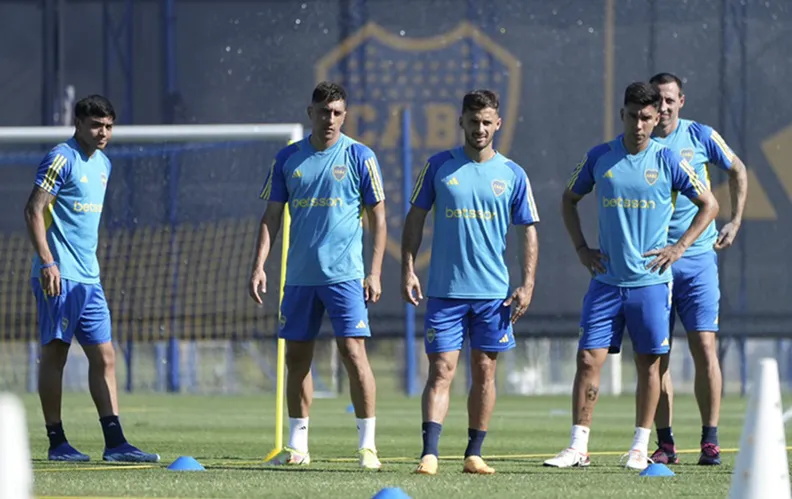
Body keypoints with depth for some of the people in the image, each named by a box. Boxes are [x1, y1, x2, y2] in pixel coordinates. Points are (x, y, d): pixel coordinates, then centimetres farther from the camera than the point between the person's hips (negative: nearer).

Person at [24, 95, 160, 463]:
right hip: (60, 276, -8)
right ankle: (57, 443, 2)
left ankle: (115, 444, 3)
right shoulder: (62, 159, -10)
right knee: (55, 354, -2)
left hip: (89, 277, 9)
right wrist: (47, 261, -23)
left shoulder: (102, 163, 16)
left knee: (104, 357, 4)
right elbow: (33, 210, -15)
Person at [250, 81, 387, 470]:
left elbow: (378, 217, 0)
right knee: (296, 357, 7)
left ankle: (367, 446, -6)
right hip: (299, 275, 4)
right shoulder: (288, 159, 8)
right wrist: (259, 266, 1)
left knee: (353, 351, -11)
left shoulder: (359, 157, -1)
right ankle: (297, 446, 16)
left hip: (344, 274, -4)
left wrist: (375, 272, -7)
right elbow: (272, 216, 10)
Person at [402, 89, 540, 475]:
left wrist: (527, 285, -2)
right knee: (441, 371, -8)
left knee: (484, 372, 7)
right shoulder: (439, 166, 2)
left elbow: (528, 231, 6)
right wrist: (407, 270, -2)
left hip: (493, 292, 1)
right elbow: (415, 219, 6)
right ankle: (429, 454, -15)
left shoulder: (512, 175, 3)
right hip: (444, 291, -1)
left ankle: (474, 454, 15)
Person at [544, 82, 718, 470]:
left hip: (651, 281, -1)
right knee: (588, 359, -5)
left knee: (649, 364, 4)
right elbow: (569, 200, 18)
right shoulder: (599, 158, 3)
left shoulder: (667, 161, -2)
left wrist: (679, 248, -3)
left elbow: (709, 205, 6)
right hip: (606, 279, 1)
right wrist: (580, 248, 7)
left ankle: (641, 448, 12)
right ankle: (578, 447, -2)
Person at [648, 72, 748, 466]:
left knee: (704, 348, -6)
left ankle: (710, 441, -1)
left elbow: (737, 170, 17)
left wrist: (735, 222, 11)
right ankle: (664, 444, 5)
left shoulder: (700, 137, 1)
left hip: (697, 258, -1)